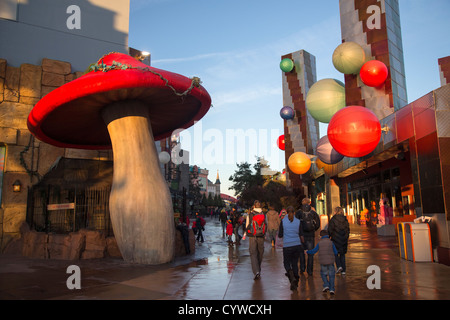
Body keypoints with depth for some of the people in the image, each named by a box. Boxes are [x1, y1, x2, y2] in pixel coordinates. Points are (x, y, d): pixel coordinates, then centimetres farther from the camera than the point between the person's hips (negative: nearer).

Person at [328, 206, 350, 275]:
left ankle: (339, 266, -9)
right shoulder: (345, 220, 5)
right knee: (342, 254, 13)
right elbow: (348, 230, 11)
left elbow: (330, 230, -11)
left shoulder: (333, 220, -11)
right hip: (344, 240, 4)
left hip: (335, 239, -4)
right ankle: (343, 270, 12)